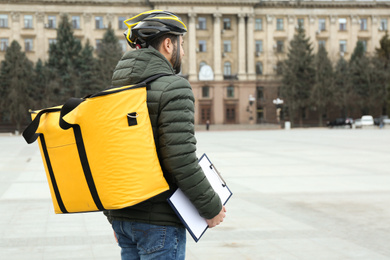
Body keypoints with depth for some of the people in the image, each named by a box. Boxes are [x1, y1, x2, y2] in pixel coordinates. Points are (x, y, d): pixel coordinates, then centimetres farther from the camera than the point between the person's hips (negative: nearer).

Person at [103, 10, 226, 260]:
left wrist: (113, 217, 19)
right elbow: (181, 159, -21)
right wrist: (212, 208, -9)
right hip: (159, 220, -8)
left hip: (122, 215, 8)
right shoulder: (174, 87, -14)